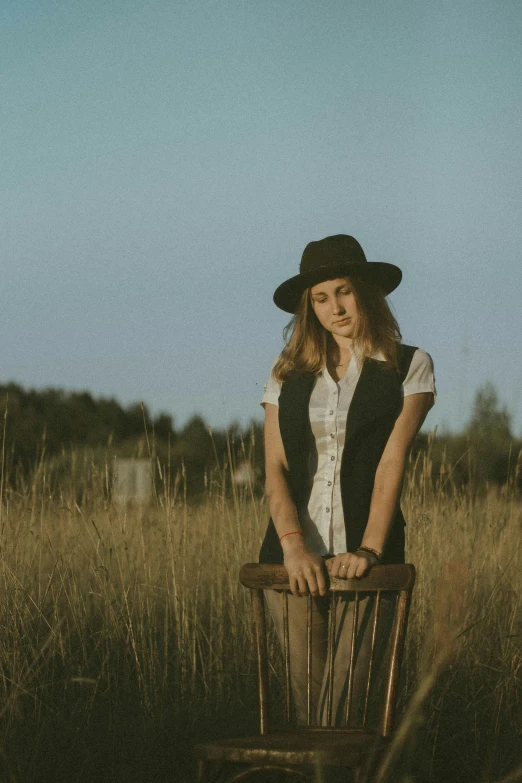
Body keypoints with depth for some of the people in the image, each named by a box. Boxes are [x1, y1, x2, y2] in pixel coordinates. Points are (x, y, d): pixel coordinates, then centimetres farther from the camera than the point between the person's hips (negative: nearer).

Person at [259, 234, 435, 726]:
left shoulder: (409, 367, 6)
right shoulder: (288, 373, 14)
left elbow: (392, 461, -4)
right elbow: (274, 467, 5)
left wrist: (368, 550, -16)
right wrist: (294, 545, -12)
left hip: (365, 559, -2)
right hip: (293, 557, 3)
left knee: (343, 701, -10)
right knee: (306, 700, -1)